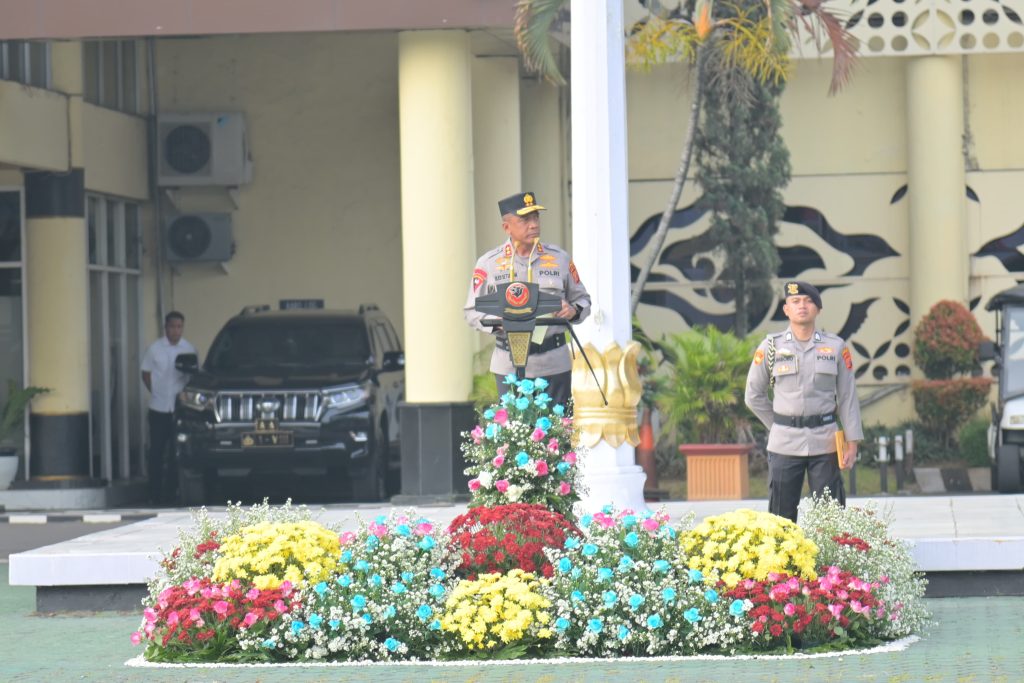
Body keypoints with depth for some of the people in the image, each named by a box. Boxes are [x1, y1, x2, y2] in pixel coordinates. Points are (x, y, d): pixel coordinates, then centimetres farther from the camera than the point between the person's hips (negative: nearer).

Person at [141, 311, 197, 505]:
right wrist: (156, 392, 1)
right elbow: (146, 374, 9)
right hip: (158, 408, 0)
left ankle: (173, 491, 10)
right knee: (156, 452, 1)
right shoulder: (154, 349, 0)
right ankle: (156, 494, 6)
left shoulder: (189, 349, 1)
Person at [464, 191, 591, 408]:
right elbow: (473, 312, 5)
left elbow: (583, 300, 16)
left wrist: (573, 310, -8)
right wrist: (498, 322, -15)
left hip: (554, 364, 1)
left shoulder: (559, 258, 8)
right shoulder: (488, 264, 4)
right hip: (510, 365, -1)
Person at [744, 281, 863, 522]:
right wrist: (778, 426, 8)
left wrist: (852, 442, 1)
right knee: (781, 517, 2)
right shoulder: (771, 347, 3)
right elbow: (754, 396, 11)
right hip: (784, 445, 0)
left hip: (825, 443, 0)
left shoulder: (836, 347, 4)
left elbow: (847, 397, 5)